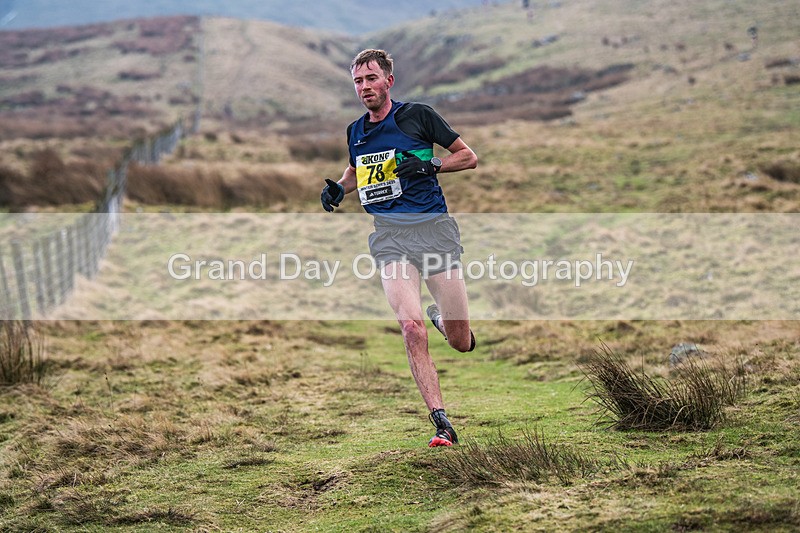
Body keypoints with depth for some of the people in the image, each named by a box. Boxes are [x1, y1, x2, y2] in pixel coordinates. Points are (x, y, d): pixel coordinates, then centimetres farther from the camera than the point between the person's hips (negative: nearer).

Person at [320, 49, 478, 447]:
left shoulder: (417, 115, 3)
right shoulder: (355, 132, 15)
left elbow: (469, 157, 7)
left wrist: (429, 165, -10)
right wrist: (338, 189, 14)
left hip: (433, 227, -2)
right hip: (389, 235, 2)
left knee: (462, 343, 1)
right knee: (412, 329, -21)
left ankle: (444, 318, 38)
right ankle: (442, 424, -19)